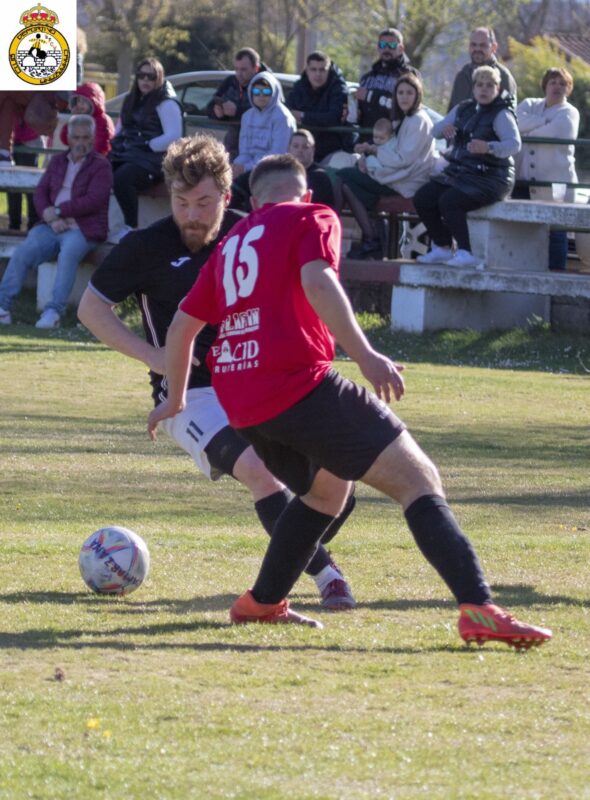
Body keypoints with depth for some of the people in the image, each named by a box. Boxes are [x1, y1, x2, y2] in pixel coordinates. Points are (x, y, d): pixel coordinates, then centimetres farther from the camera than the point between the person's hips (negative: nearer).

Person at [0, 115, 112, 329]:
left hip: (82, 229, -4)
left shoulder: (100, 165, 3)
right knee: (22, 252, -20)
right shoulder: (57, 161, 19)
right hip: (53, 226, 4)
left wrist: (58, 211, -12)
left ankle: (53, 311, -41)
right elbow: (41, 192, 10)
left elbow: (93, 201, -10)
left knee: (68, 253, -36)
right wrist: (50, 217, -10)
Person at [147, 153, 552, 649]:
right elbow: (316, 282, -14)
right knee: (417, 478, -11)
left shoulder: (233, 242, 25)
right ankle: (478, 609, -27)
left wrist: (175, 399, 45)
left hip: (242, 403, 8)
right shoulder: (311, 218, 7)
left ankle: (263, 603, 32)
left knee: (326, 489, 32)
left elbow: (182, 325, 30)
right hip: (299, 384, -7)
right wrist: (366, 356, -20)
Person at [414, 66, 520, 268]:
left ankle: (466, 253, -23)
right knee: (422, 198, -7)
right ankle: (442, 248, 4)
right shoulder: (463, 109, 14)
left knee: (449, 201, -29)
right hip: (459, 172, 8)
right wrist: (444, 128, -9)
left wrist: (489, 147, -42)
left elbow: (514, 144, -23)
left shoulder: (501, 114, -8)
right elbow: (435, 131, 17)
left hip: (490, 177, -8)